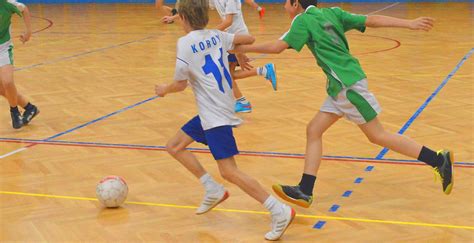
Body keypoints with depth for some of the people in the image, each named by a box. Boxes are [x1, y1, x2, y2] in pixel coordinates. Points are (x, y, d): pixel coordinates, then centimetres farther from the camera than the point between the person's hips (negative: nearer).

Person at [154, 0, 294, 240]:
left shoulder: (185, 43, -13)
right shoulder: (216, 36, 7)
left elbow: (180, 84, -9)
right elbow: (249, 39, 15)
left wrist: (164, 90, 12)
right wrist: (237, 51, 35)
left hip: (216, 114, -9)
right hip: (209, 112, 9)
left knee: (229, 171, -10)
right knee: (174, 147, 17)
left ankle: (280, 211, -12)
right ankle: (214, 191, 19)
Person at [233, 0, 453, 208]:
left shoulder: (303, 20, -8)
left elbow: (276, 47, -13)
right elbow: (372, 20, 6)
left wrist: (243, 48, -2)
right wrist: (409, 24, 2)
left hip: (348, 84, -9)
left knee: (377, 136, 0)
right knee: (313, 131, 7)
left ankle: (439, 160, 6)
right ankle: (304, 192, 7)